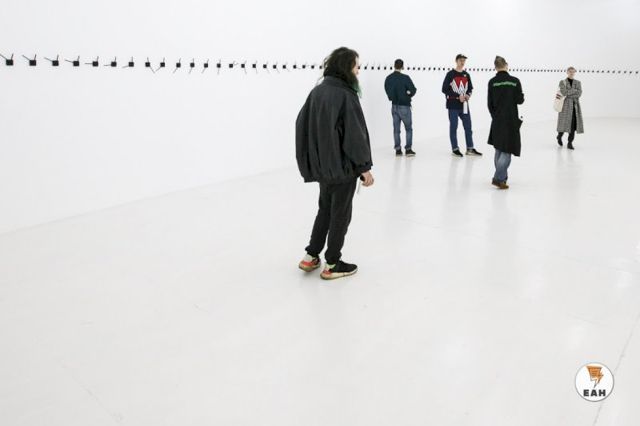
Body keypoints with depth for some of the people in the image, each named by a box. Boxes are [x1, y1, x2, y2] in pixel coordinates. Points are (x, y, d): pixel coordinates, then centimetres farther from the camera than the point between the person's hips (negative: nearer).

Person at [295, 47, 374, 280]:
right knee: (340, 213, 7)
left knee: (325, 209, 22)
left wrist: (311, 160, 13)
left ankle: (311, 256, 25)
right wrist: (364, 166, -11)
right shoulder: (345, 94, -17)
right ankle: (332, 265, 18)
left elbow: (302, 124, 7)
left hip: (322, 164, 7)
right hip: (343, 165, -7)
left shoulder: (317, 91, 4)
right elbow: (355, 134, -18)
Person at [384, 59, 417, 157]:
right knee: (408, 128, 7)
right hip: (404, 106, -4)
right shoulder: (405, 78, -15)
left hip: (394, 106, 4)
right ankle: (408, 149, 4)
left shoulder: (388, 78, -1)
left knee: (396, 129, 9)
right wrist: (408, 96, 6)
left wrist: (394, 98, 10)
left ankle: (398, 150, 9)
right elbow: (413, 90, -12)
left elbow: (388, 91, 6)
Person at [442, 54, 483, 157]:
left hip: (464, 105, 5)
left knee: (468, 126, 5)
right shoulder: (450, 74, -3)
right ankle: (455, 149, 9)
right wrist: (458, 96, -15)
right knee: (453, 127, 1)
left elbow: (470, 88, 19)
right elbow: (444, 89, -9)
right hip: (453, 105, -5)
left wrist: (468, 95, -5)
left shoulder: (466, 75, 13)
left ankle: (470, 149, 12)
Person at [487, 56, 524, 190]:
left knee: (499, 149, 17)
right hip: (511, 120, -3)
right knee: (507, 151, 0)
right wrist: (521, 95, 19)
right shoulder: (515, 81, -7)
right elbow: (520, 100, -4)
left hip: (497, 120, 3)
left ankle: (502, 176, 24)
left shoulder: (492, 82, -3)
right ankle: (498, 178, -12)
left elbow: (490, 103, 0)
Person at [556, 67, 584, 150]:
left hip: (575, 105, 3)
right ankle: (559, 136, 31)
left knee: (573, 124, -5)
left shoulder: (578, 83, 8)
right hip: (565, 105, -3)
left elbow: (579, 94, -7)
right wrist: (574, 90, -10)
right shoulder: (562, 82, 0)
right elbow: (564, 92, -16)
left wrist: (568, 94, -14)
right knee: (564, 124, 0)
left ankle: (570, 143, -1)